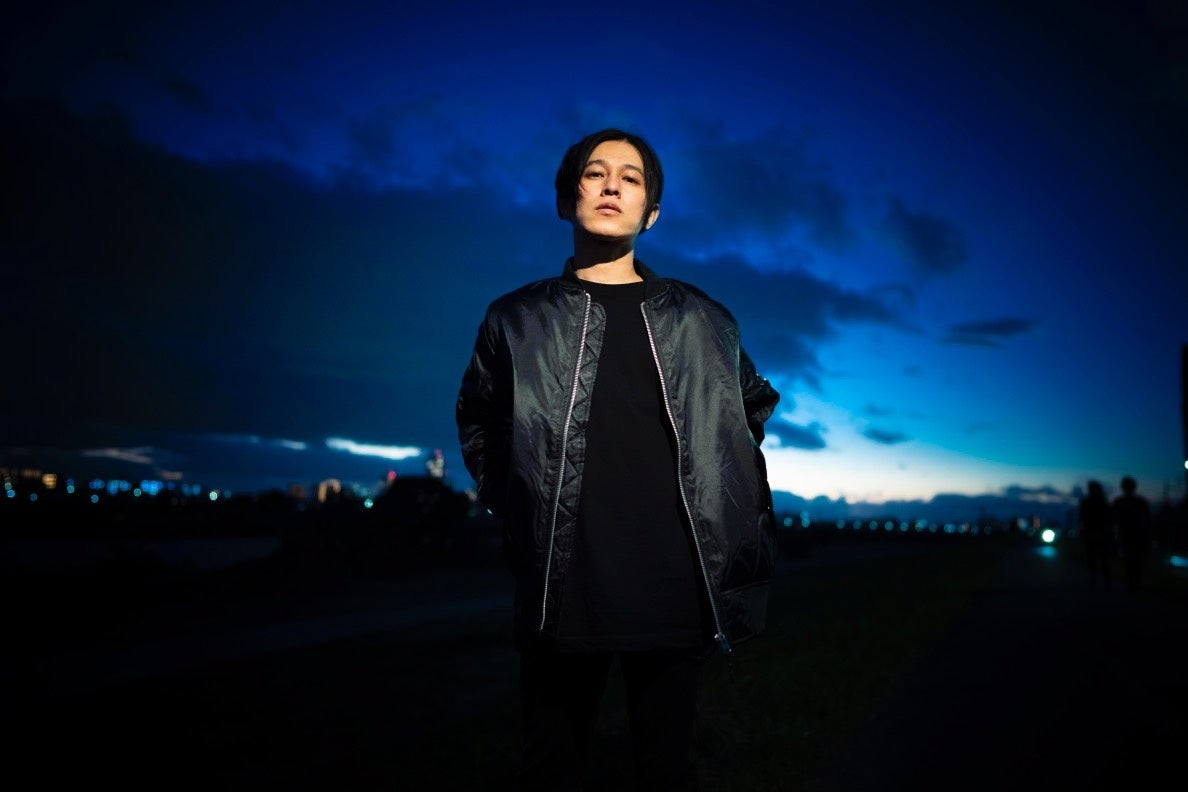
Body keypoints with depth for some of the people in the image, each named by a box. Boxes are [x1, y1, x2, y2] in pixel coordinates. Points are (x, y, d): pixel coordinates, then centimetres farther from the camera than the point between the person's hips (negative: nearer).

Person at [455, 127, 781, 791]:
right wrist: (520, 511, 8)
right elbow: (479, 429, 18)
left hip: (676, 596, 1)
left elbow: (751, 410, 21)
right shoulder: (517, 319, 7)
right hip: (562, 595, 0)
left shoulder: (705, 321, 9)